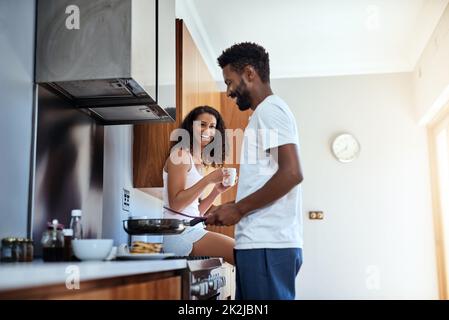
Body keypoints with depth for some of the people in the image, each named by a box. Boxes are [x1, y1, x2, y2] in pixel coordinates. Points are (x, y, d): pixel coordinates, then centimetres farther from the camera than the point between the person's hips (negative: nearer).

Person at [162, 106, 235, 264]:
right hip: (178, 232, -9)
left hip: (193, 230, 9)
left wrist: (217, 190, 5)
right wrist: (208, 179, -17)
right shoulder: (181, 153, -6)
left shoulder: (200, 163, 19)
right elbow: (175, 204, -15)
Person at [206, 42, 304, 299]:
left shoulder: (270, 109, -7)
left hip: (266, 244, -10)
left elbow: (292, 173, -19)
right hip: (262, 242, 10)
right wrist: (232, 210, 14)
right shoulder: (267, 113, 24)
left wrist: (238, 209, -13)